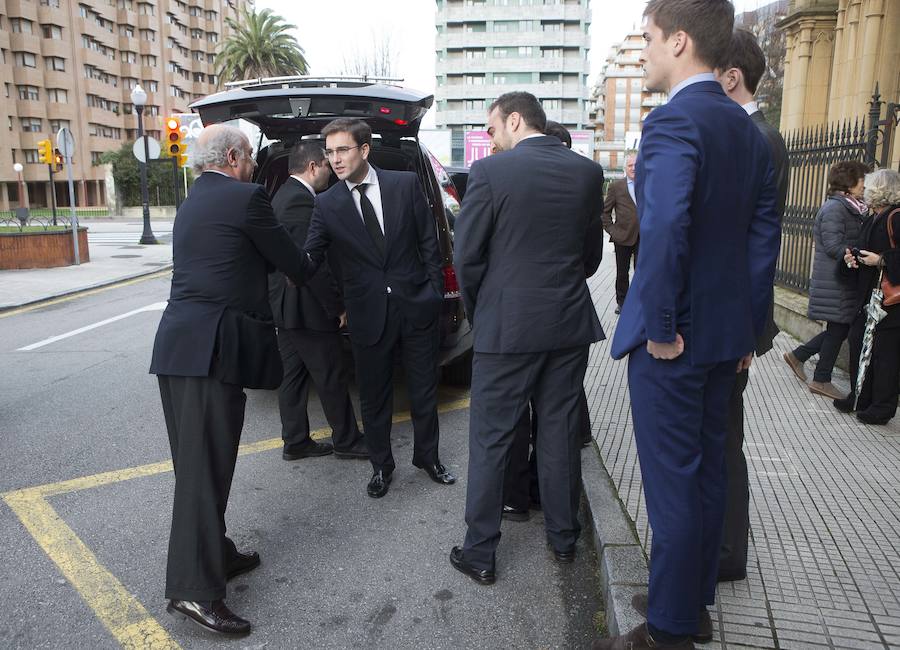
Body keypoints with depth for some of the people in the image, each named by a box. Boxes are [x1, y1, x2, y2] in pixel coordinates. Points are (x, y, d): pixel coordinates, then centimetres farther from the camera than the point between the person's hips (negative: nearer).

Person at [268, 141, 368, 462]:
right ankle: (346, 441, 15)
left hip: (285, 305, 10)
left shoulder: (284, 195, 14)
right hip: (307, 308, -10)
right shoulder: (302, 201, -19)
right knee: (331, 377, 2)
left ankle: (295, 442, 23)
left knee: (293, 374, 14)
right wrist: (338, 305, -15)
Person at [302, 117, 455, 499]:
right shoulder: (326, 204, -1)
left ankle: (427, 457, 34)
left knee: (424, 389, 13)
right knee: (373, 396, 11)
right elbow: (310, 258, -7)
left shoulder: (406, 184, -2)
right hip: (368, 314, 0)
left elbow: (428, 241, 2)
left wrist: (435, 290, -2)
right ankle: (381, 465, 31)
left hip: (416, 305, 0)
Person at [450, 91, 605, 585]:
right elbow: (591, 254, 10)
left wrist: (478, 313, 7)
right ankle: (563, 537, 31)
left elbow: (466, 257, -9)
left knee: (490, 441, 7)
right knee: (559, 433, 16)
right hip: (571, 324, 5)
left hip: (506, 326, -4)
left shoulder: (490, 172, -11)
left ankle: (479, 553, 17)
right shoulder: (588, 172, 3)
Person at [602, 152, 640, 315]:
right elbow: (605, 211, 3)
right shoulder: (616, 186, 1)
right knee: (622, 273, 9)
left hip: (644, 238, 1)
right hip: (623, 237, -1)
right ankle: (621, 302, 21)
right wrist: (611, 229, -4)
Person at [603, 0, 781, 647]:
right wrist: (749, 326, 15)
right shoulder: (747, 128, 11)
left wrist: (659, 328, -18)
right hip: (726, 335, 9)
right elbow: (764, 234, 12)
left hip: (671, 339, -9)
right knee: (708, 472, 18)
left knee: (672, 484, 3)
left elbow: (664, 232, -29)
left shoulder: (672, 122, -16)